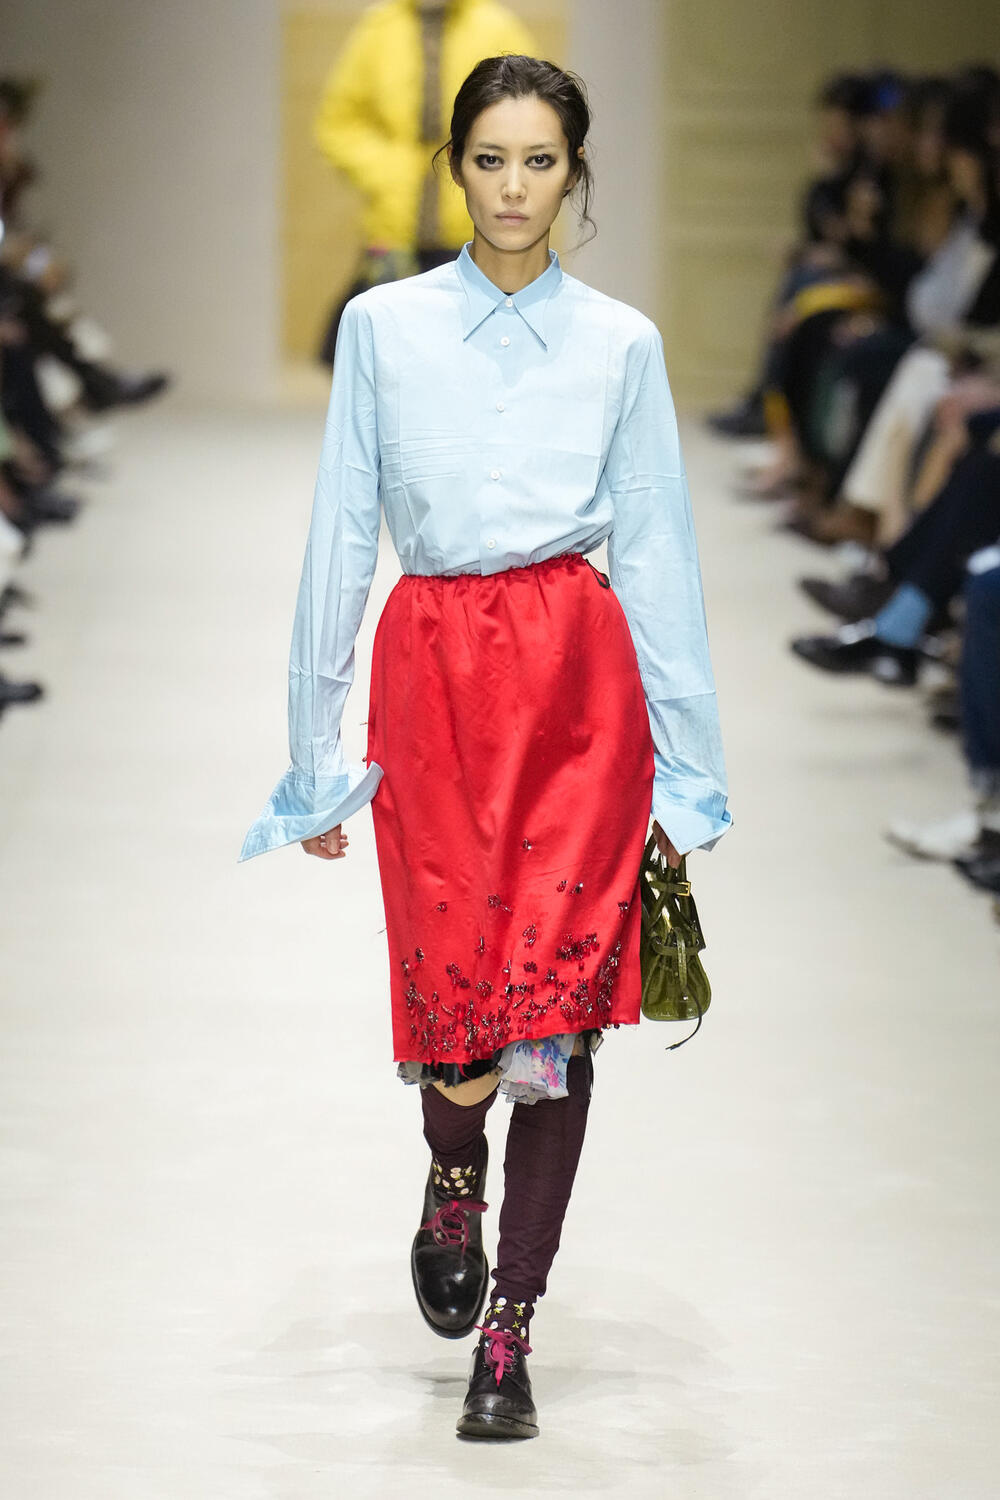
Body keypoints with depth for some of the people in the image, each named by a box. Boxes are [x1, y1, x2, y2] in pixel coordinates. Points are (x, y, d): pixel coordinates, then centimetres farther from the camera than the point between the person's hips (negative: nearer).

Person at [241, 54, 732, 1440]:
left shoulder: (621, 343, 6)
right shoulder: (381, 328, 6)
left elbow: (658, 550, 7)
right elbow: (340, 540, 7)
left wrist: (686, 767, 4)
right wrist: (315, 757, 6)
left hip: (581, 671, 0)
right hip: (433, 668, 0)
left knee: (555, 1006, -5)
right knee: (455, 992, -7)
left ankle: (508, 1332, 6)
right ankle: (454, 1176, 30)